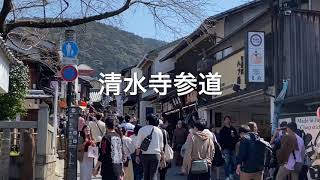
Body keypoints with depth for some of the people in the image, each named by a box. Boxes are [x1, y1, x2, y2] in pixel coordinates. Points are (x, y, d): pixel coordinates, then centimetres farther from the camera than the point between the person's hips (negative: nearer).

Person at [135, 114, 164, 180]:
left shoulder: (142, 129, 0)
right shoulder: (159, 130, 4)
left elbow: (138, 144, -2)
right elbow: (161, 145, 11)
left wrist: (137, 155, 3)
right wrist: (160, 153, 25)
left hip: (145, 155, 0)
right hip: (156, 154, 0)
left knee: (146, 174, 14)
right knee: (153, 174, -2)